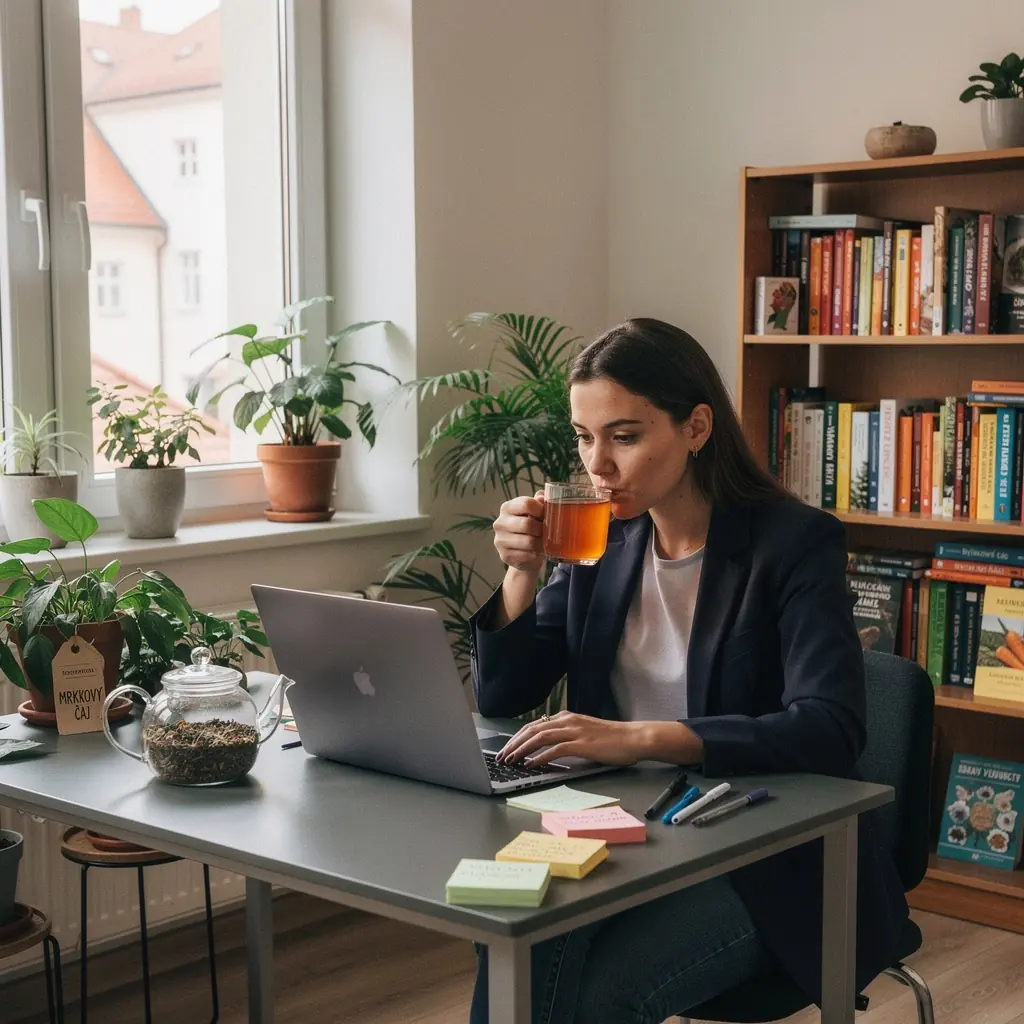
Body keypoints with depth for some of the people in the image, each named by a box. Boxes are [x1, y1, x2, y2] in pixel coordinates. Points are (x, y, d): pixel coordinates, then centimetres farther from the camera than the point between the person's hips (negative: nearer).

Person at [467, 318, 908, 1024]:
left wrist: (641, 737, -36)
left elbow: (830, 730, -25)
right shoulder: (602, 542, 5)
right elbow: (501, 698, 9)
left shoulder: (795, 542, -11)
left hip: (770, 862, -4)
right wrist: (522, 572, -10)